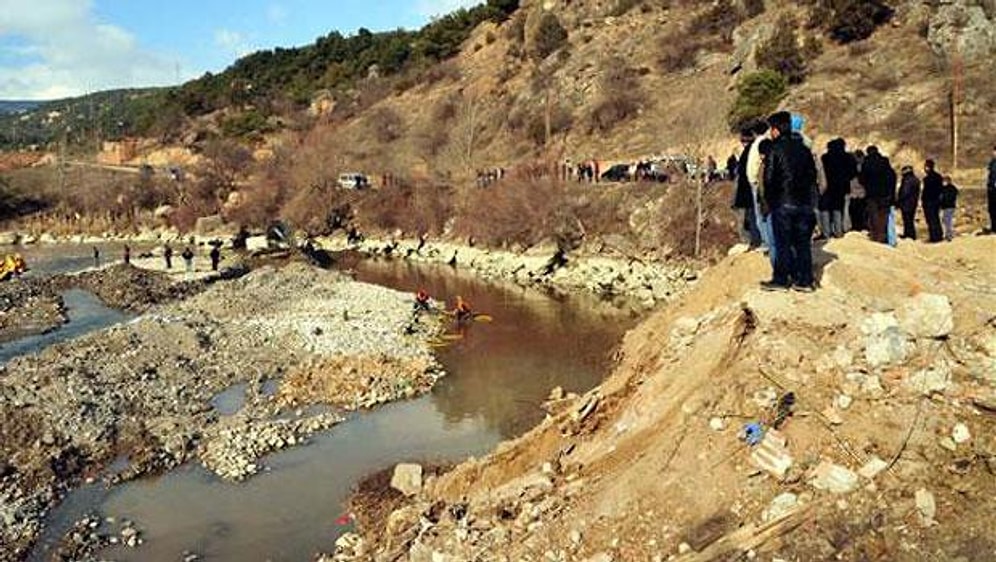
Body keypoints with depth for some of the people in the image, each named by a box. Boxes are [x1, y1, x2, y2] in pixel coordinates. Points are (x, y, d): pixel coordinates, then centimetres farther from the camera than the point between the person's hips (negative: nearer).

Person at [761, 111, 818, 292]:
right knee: (803, 242, 8)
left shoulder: (775, 149, -8)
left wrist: (769, 201, 3)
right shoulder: (803, 148, 10)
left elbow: (769, 178, -9)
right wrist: (811, 200, 17)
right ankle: (805, 280, 9)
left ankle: (780, 279, 5)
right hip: (805, 203, 5)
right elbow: (813, 175, 13)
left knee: (783, 243, 1)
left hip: (783, 204, -5)